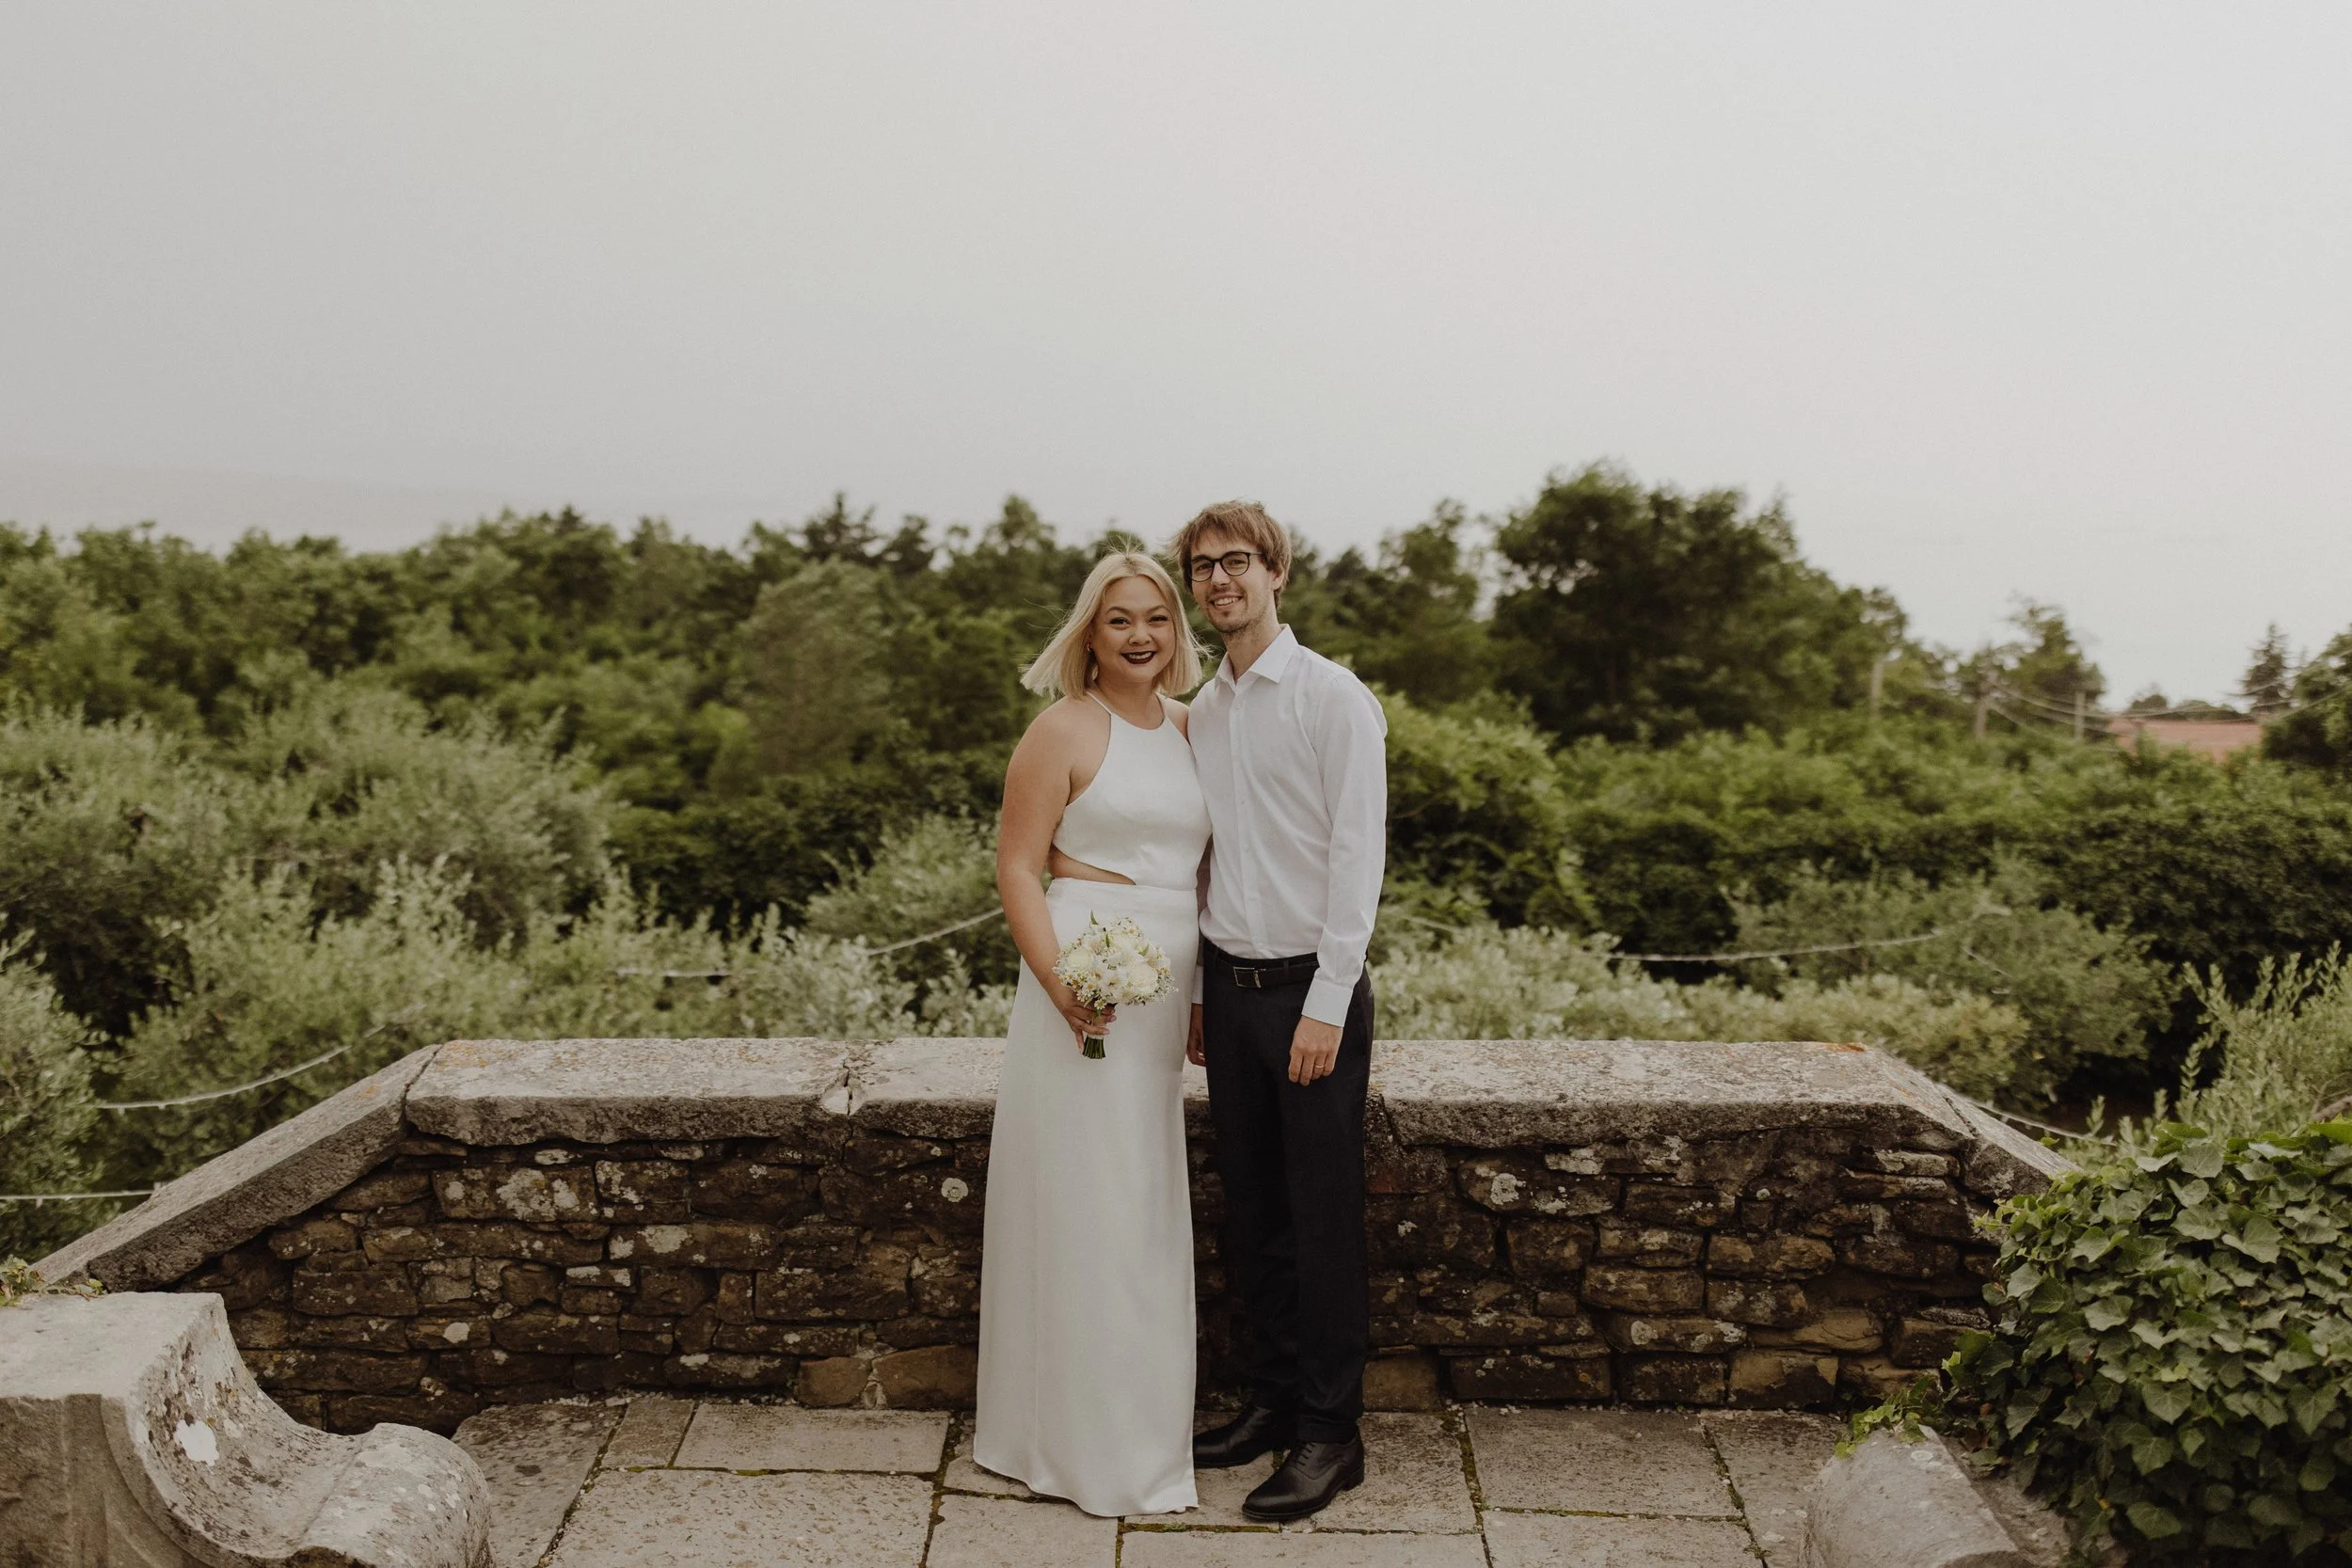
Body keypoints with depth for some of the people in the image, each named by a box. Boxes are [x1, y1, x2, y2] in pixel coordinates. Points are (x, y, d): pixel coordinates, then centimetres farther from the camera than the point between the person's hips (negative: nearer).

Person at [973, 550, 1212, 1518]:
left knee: (1144, 1208, 15)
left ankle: (1137, 1421, 30)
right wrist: (1060, 984, -22)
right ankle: (1092, 1445, 16)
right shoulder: (1063, 729, -7)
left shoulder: (1189, 729, 13)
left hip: (1167, 992, 7)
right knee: (1088, 1205, 1)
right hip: (1088, 986, -6)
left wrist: (1201, 995, 14)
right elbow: (1017, 868, -10)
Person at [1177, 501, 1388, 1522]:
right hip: (1228, 984, 6)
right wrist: (1197, 994, 13)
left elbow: (1358, 854, -12)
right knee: (1251, 1215, 13)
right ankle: (1273, 1400, 28)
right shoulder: (1203, 711, 11)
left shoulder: (1334, 699, -8)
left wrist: (1326, 1005, -15)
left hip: (1309, 987, -6)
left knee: (1324, 1222, 2)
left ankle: (1330, 1435, 14)